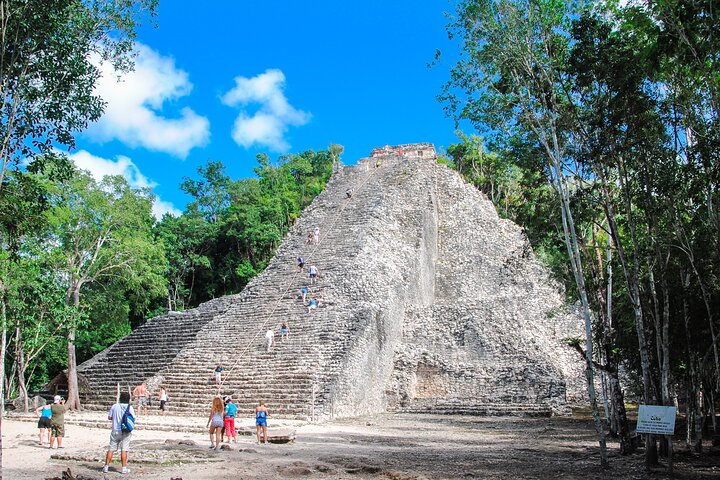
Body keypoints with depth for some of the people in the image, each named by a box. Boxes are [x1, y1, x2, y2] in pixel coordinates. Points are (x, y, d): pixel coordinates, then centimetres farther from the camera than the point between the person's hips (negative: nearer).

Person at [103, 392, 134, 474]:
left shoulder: (114, 406, -1)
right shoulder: (129, 407, -7)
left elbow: (109, 417, 5)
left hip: (115, 431, 2)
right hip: (125, 432, -2)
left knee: (111, 449, 10)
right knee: (124, 450, 1)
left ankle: (106, 467, 13)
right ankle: (124, 468, 1)